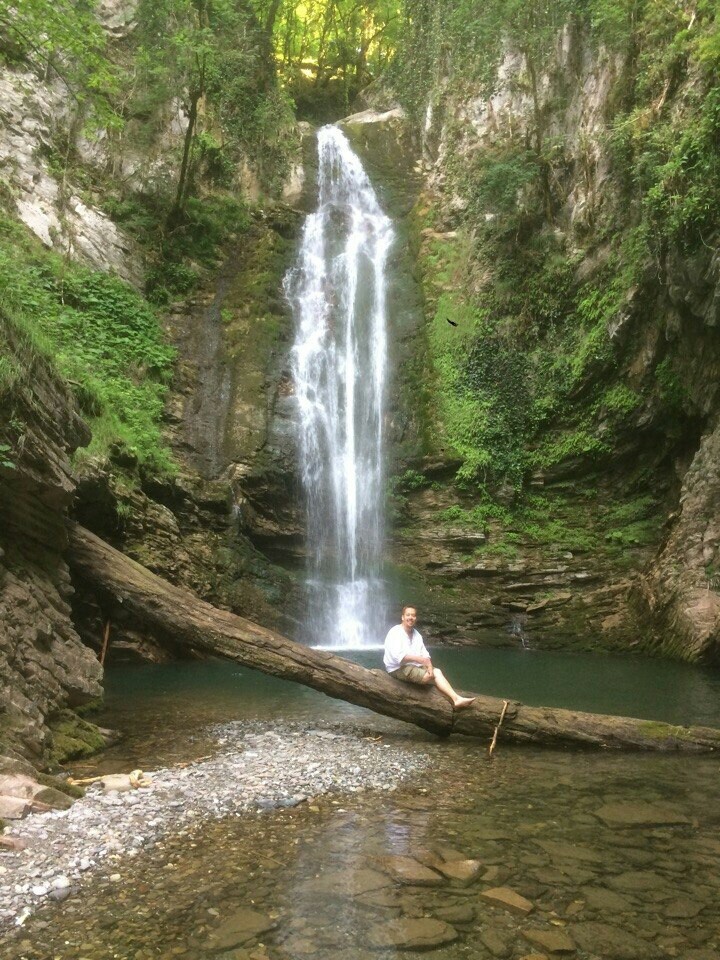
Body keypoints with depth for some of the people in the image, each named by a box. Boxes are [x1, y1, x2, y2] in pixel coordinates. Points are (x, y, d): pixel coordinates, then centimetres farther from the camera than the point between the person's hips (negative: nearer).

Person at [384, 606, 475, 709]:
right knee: (428, 676, -27)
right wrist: (420, 659, -27)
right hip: (398, 669, -7)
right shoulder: (395, 632, -11)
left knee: (437, 672, -14)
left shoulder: (417, 634, 12)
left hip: (415, 666, 7)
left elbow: (425, 654, 3)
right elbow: (398, 656, -24)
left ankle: (456, 699, -27)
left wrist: (429, 665, -18)